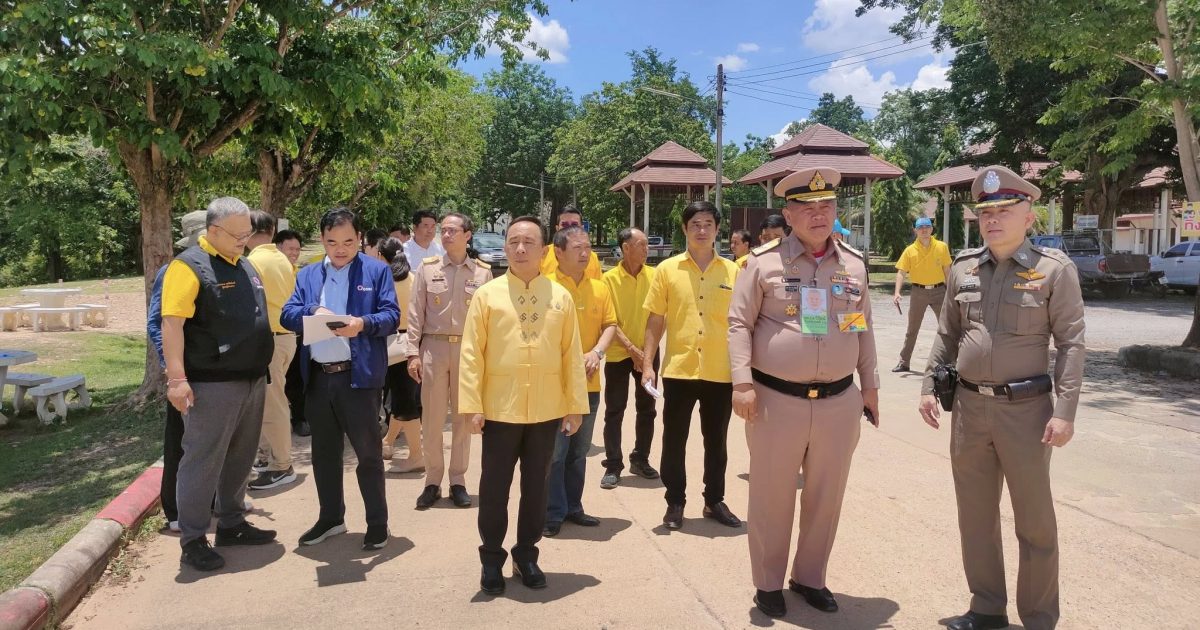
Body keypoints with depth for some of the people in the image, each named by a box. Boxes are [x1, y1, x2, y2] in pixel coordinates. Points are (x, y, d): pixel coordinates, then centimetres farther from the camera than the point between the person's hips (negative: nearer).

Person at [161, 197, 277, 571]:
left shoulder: (243, 265, 15)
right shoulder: (190, 266, -11)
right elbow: (172, 323, -18)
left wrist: (262, 369, 19)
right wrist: (177, 378, -25)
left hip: (252, 380, 8)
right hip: (212, 385, -8)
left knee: (240, 457, 16)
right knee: (203, 461, 1)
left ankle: (231, 525, 29)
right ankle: (192, 540, 12)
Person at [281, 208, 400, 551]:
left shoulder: (377, 271, 2)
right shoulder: (307, 275, 15)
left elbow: (391, 316, -6)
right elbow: (288, 314, 4)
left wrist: (363, 324, -26)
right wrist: (313, 311, -17)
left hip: (359, 376, -5)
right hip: (318, 377, 5)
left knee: (368, 452, 3)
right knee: (324, 452, 16)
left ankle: (377, 523, 16)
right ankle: (331, 517, 32)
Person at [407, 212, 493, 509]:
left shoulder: (483, 272, 2)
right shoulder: (427, 268, 3)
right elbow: (415, 314, 2)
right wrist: (413, 353, -4)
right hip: (433, 348, 0)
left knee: (463, 417, 8)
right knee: (431, 418, 5)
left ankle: (458, 481, 20)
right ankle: (432, 481, 17)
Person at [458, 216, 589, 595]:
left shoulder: (560, 297, 3)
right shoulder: (487, 295, -2)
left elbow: (572, 354, 4)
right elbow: (472, 353, -4)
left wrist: (575, 406, 1)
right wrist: (472, 405, -10)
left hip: (547, 411, 2)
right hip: (500, 409, -1)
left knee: (536, 487, 13)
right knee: (494, 488, 8)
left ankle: (526, 555, 30)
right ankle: (492, 560, 25)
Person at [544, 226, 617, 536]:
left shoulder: (599, 288, 7)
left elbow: (610, 325, 8)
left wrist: (597, 352, -9)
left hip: (589, 383, 5)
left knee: (579, 451, 16)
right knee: (554, 452, -1)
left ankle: (572, 506, 29)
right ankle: (553, 513, 13)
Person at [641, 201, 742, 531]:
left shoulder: (733, 271, 2)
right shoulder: (667, 269, 0)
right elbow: (655, 321, 2)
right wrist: (647, 364, -5)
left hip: (721, 372, 1)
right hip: (678, 370, -1)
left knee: (716, 441, 14)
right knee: (674, 440, 9)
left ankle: (714, 501, 29)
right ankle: (675, 502, 24)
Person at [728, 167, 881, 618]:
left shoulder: (854, 263, 8)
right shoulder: (764, 261, -4)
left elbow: (864, 328, 16)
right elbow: (739, 323, -4)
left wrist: (869, 384, 15)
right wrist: (742, 382, -13)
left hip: (839, 402, 4)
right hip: (776, 400, -3)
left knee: (826, 498, 14)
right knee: (772, 498, 8)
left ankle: (809, 577, 34)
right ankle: (768, 583, 26)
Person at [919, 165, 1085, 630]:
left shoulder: (1054, 269, -6)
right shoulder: (963, 268, 6)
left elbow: (1070, 343, -8)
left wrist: (1064, 411, -14)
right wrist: (929, 385, 7)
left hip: (1026, 408, -4)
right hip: (969, 406, 4)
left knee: (1034, 521, 8)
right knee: (975, 514, 14)